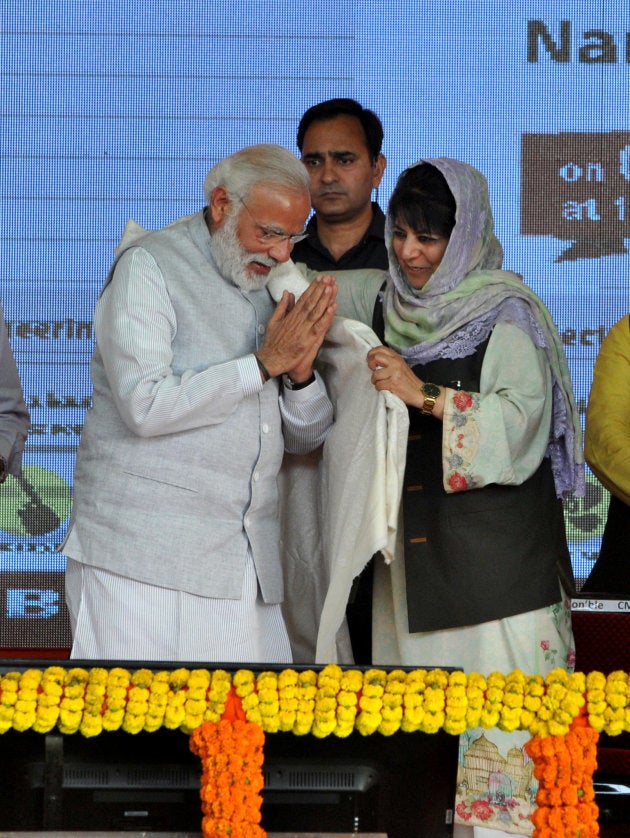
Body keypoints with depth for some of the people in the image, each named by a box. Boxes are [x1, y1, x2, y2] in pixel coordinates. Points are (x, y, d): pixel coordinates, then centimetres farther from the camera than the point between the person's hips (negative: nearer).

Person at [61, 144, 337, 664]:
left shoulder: (268, 286, 17)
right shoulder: (150, 265, -3)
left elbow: (305, 437, 20)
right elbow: (145, 406, -18)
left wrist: (300, 371, -2)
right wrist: (264, 363, -12)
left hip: (246, 564, 6)